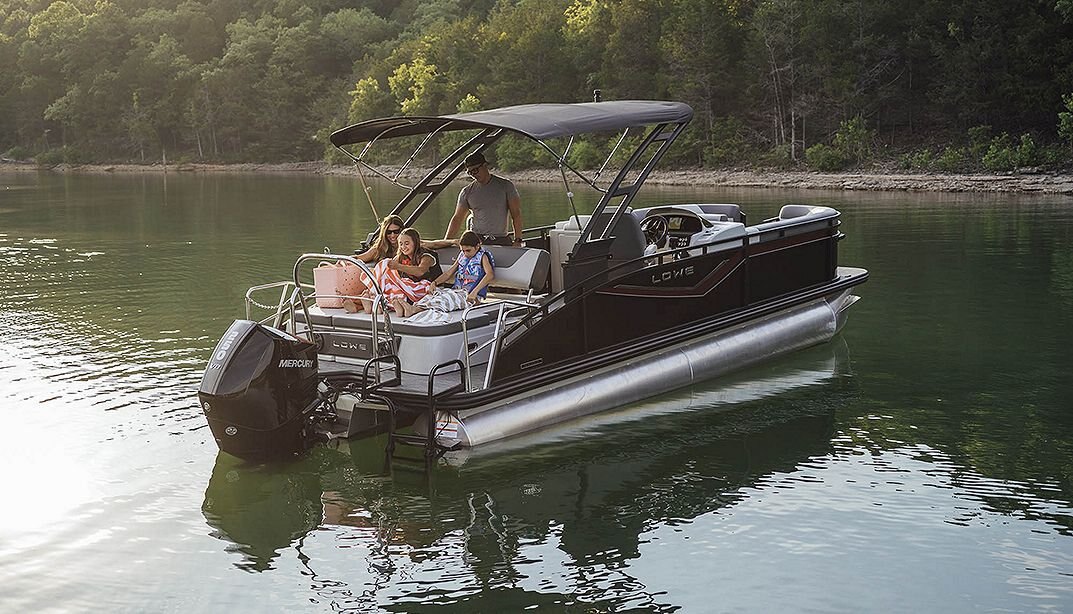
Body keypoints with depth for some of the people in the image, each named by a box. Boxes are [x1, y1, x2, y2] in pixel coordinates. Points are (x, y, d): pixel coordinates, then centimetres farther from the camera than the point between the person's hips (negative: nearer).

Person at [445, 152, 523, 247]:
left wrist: (517, 240, -7)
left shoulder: (506, 185, 4)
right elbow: (457, 219, 14)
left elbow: (516, 214, 2)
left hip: (501, 241, -1)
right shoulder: (467, 192, 10)